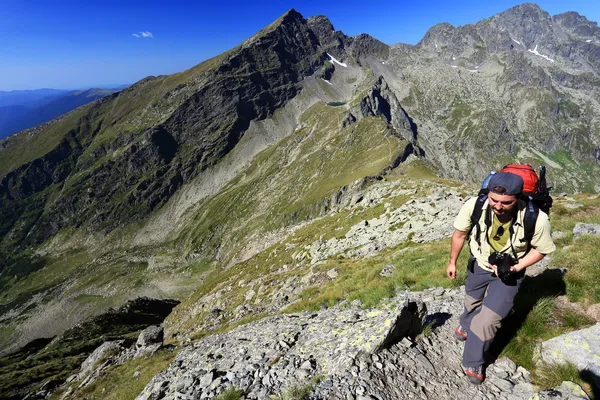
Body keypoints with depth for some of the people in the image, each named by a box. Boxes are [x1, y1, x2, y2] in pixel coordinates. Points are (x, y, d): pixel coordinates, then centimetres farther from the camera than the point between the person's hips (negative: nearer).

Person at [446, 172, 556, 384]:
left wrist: (517, 267, -25)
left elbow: (541, 249, -11)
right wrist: (452, 262, -1)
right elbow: (459, 234, -12)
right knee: (472, 303, 28)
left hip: (509, 272, -2)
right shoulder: (474, 206, -33)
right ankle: (466, 324, 64)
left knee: (488, 319, -4)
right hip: (479, 264, 2)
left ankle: (473, 362, 24)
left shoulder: (537, 220, -34)